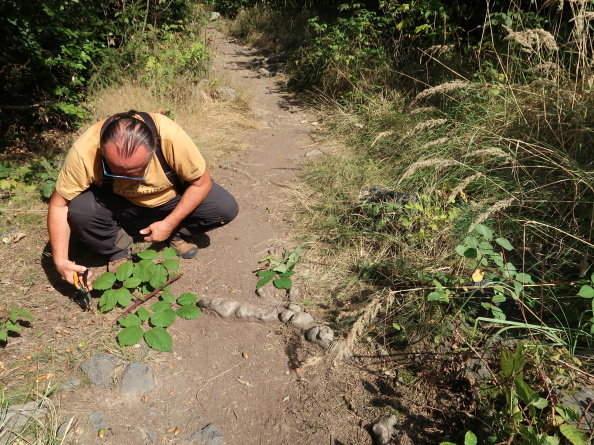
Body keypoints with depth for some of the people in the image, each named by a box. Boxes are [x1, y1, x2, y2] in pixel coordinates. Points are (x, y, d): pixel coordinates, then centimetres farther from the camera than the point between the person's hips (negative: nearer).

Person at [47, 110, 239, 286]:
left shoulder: (172, 137, -35)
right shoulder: (84, 152, -33)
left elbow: (202, 182, -20)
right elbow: (59, 204, -20)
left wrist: (170, 224, -23)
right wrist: (60, 259, -27)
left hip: (171, 197, 1)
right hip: (118, 203, 0)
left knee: (226, 208, -21)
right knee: (79, 210, -31)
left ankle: (175, 232, 6)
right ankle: (118, 250, -1)